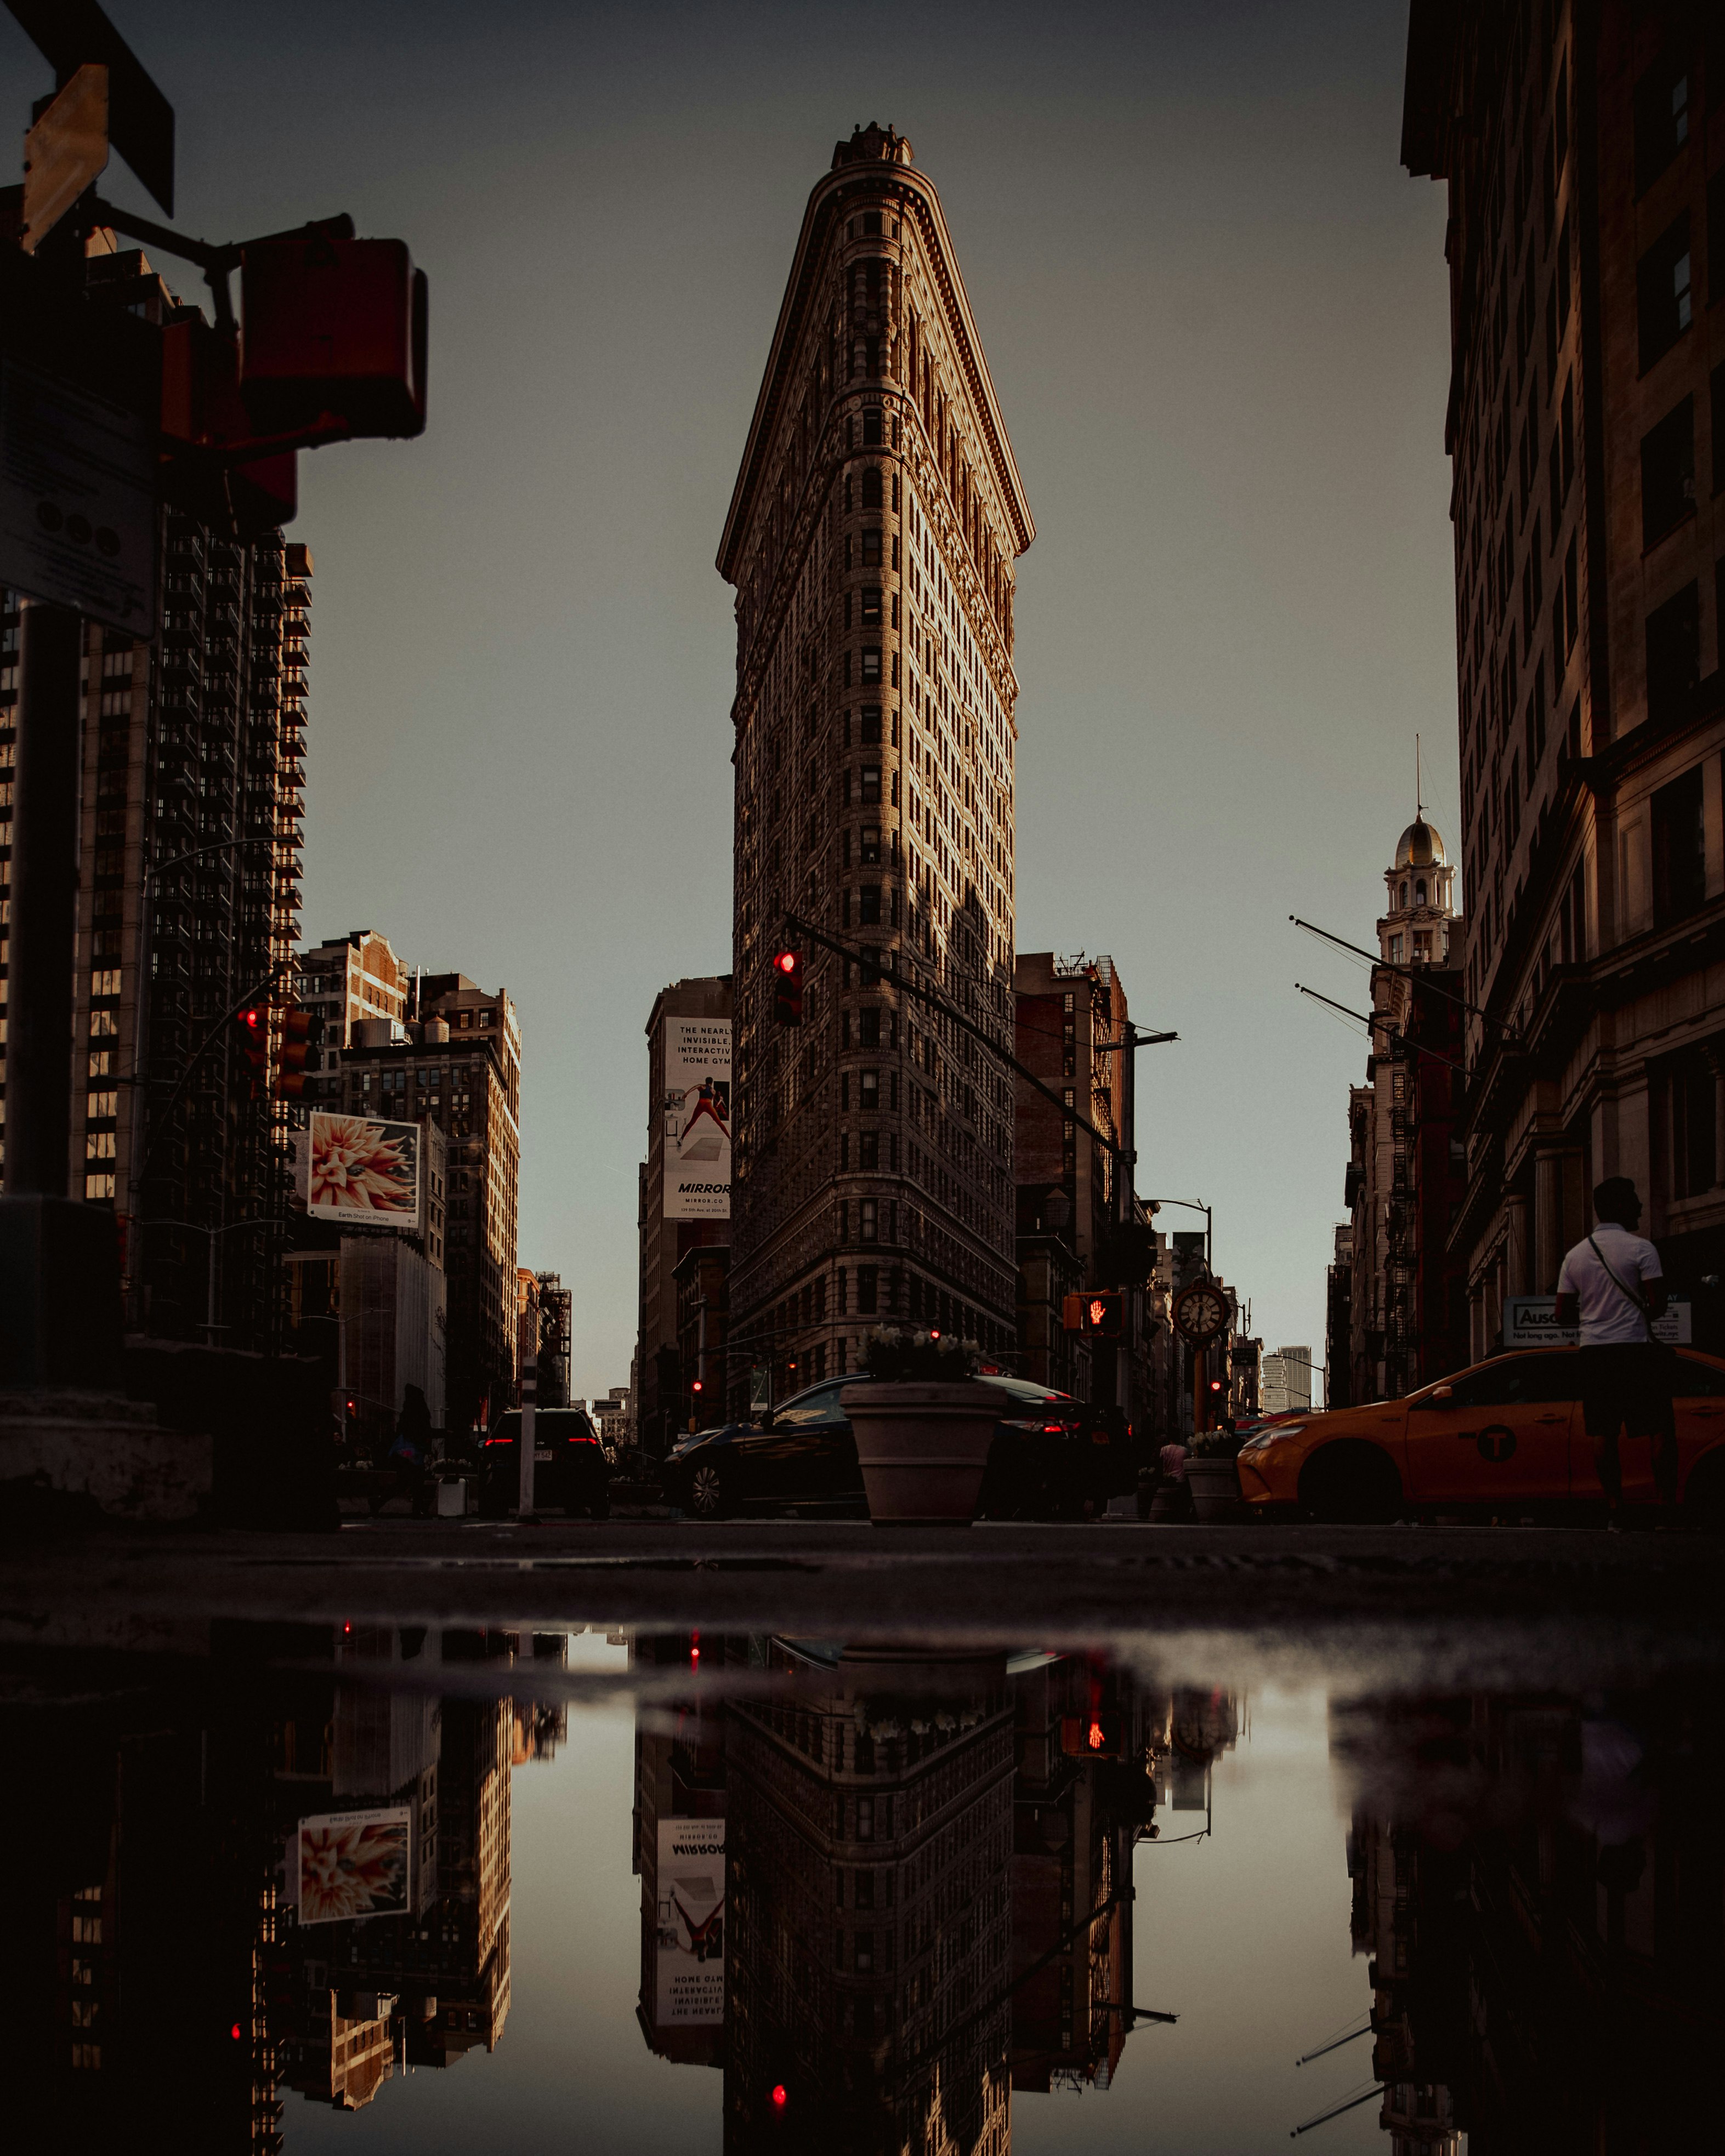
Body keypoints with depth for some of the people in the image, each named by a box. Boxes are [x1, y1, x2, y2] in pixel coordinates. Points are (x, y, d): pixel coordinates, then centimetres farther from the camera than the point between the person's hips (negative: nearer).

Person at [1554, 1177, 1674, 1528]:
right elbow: (1658, 1305, -11)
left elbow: (1563, 1315, 9)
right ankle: (1669, 1504, -6)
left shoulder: (1575, 1255, 9)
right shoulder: (1640, 1249, -6)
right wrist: (1638, 1313, 9)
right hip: (1636, 1346, -4)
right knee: (1661, 1429, 0)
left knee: (1603, 1433, 5)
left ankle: (1614, 1511, 2)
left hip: (1593, 1351, 5)